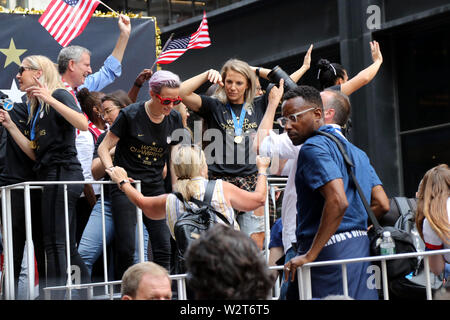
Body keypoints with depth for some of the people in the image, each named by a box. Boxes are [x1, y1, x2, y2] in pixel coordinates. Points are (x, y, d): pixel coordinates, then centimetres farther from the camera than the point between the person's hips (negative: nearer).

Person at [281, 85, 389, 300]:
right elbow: (382, 204, 16)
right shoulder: (355, 151, 20)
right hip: (361, 248, 9)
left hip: (328, 250, -9)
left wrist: (309, 255, -21)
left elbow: (338, 202, -23)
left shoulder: (313, 147, -10)